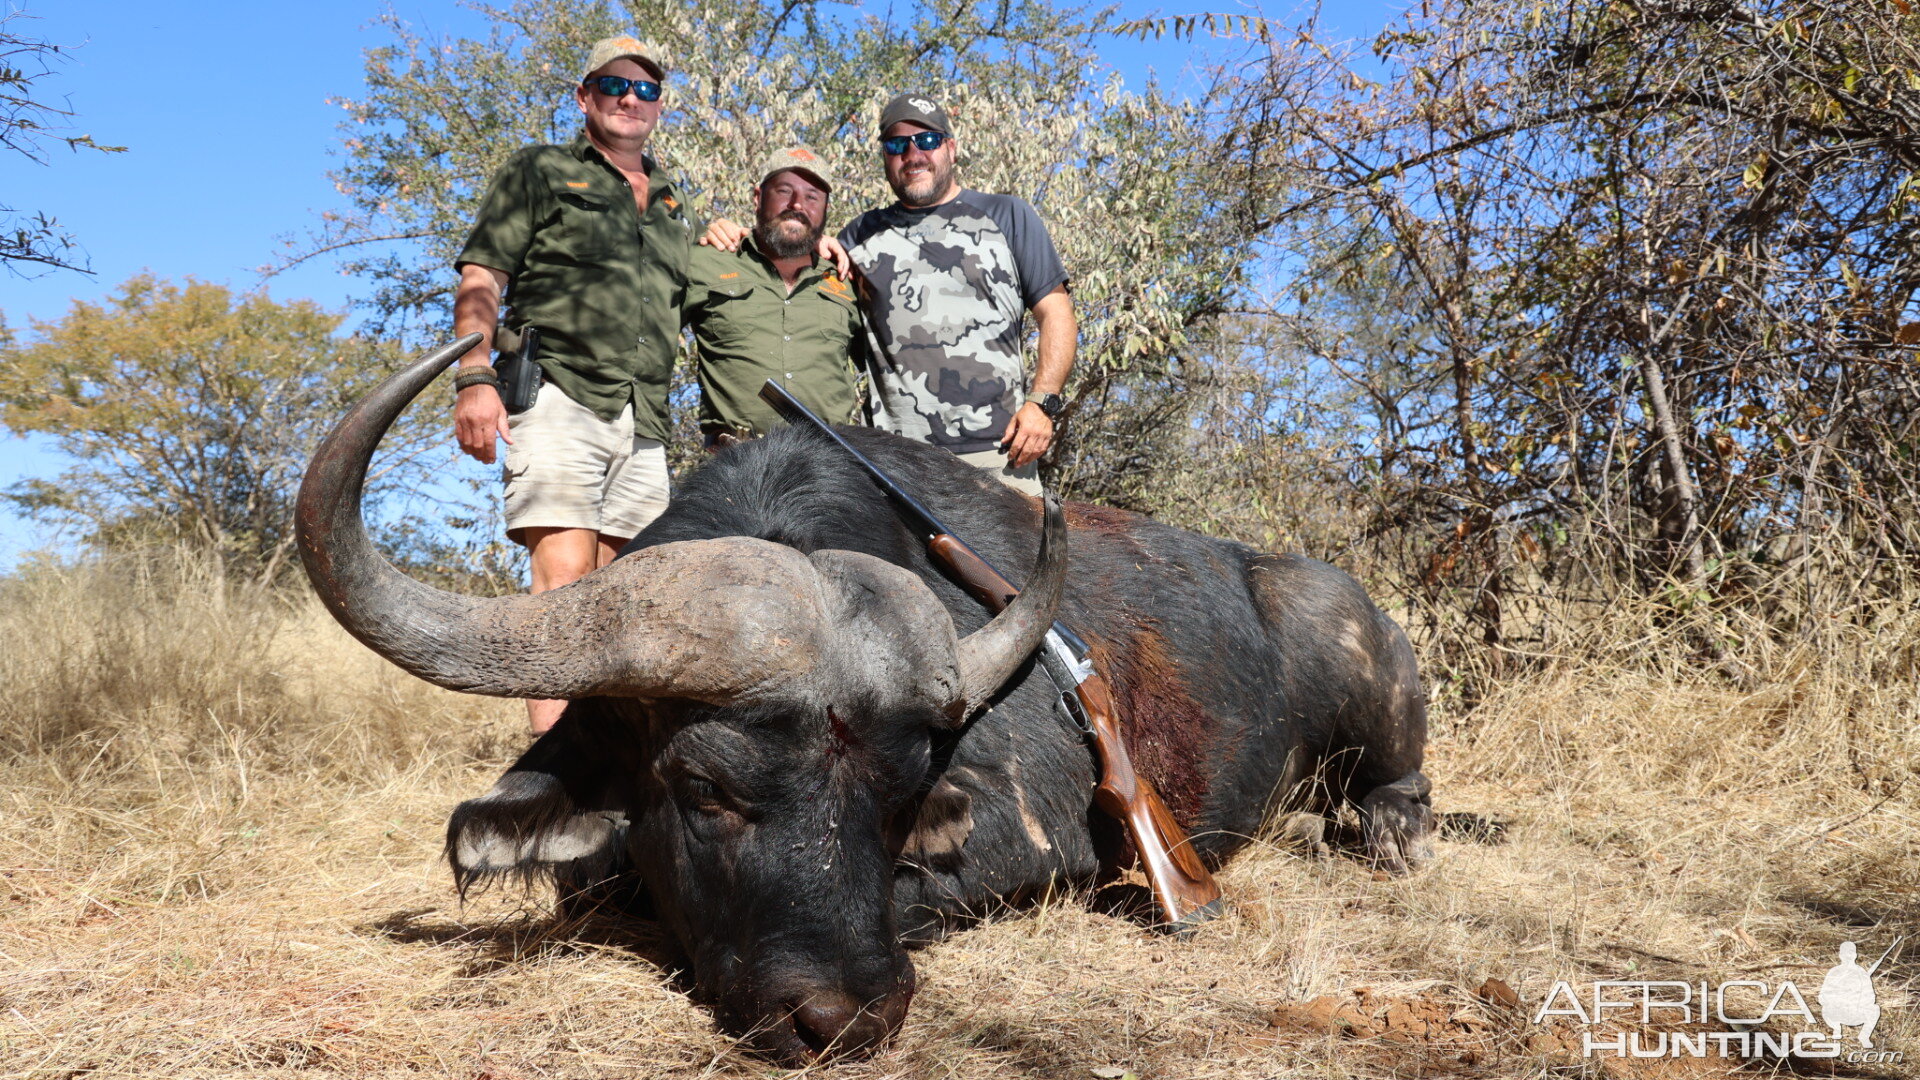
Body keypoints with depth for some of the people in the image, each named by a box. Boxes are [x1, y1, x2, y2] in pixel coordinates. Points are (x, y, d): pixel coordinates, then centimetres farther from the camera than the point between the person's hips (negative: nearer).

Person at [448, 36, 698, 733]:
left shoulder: (673, 205, 27)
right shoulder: (540, 173, 12)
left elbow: (680, 315, 32)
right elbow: (480, 281, 3)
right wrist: (475, 379, -12)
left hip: (642, 421, 5)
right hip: (559, 399, -5)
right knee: (564, 581, -16)